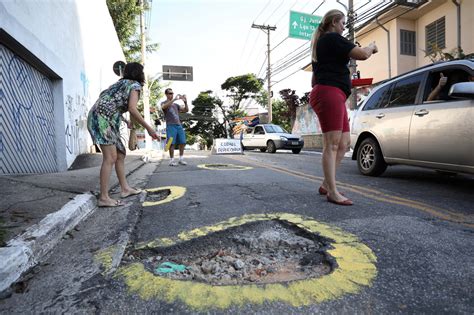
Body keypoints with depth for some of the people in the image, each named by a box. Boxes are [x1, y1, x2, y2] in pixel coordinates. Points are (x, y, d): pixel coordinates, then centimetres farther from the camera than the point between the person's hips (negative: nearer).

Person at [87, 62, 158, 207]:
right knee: (111, 157, -14)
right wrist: (148, 128, -12)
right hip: (102, 118, -9)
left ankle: (125, 188, 16)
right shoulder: (135, 85, -1)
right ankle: (103, 198, -15)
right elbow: (132, 109, -16)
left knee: (120, 154, 11)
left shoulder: (121, 83, 26)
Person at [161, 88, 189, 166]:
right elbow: (164, 107, -16)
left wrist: (185, 102, -2)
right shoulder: (163, 103, 11)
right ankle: (172, 160, -2)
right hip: (170, 125, -4)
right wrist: (174, 99, -24)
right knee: (172, 143, -9)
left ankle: (181, 159, 7)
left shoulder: (176, 104, 24)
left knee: (182, 142, -2)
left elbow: (186, 110, 16)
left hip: (179, 125, 5)